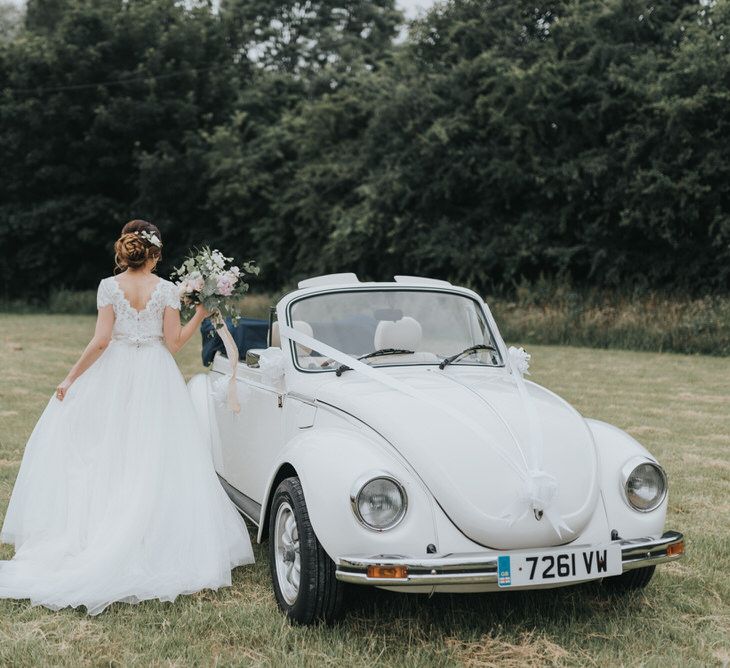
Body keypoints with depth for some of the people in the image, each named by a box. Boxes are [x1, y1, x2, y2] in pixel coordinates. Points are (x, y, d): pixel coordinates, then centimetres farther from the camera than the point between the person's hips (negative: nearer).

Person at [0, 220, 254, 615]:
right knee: (153, 460, 4)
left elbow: (100, 341, -9)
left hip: (114, 375, 0)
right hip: (155, 378, 0)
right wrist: (199, 315, 7)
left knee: (105, 453, 10)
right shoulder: (167, 290, -4)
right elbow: (174, 343, -5)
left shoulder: (109, 287, -4)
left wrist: (71, 378, -3)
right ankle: (154, 539, 5)